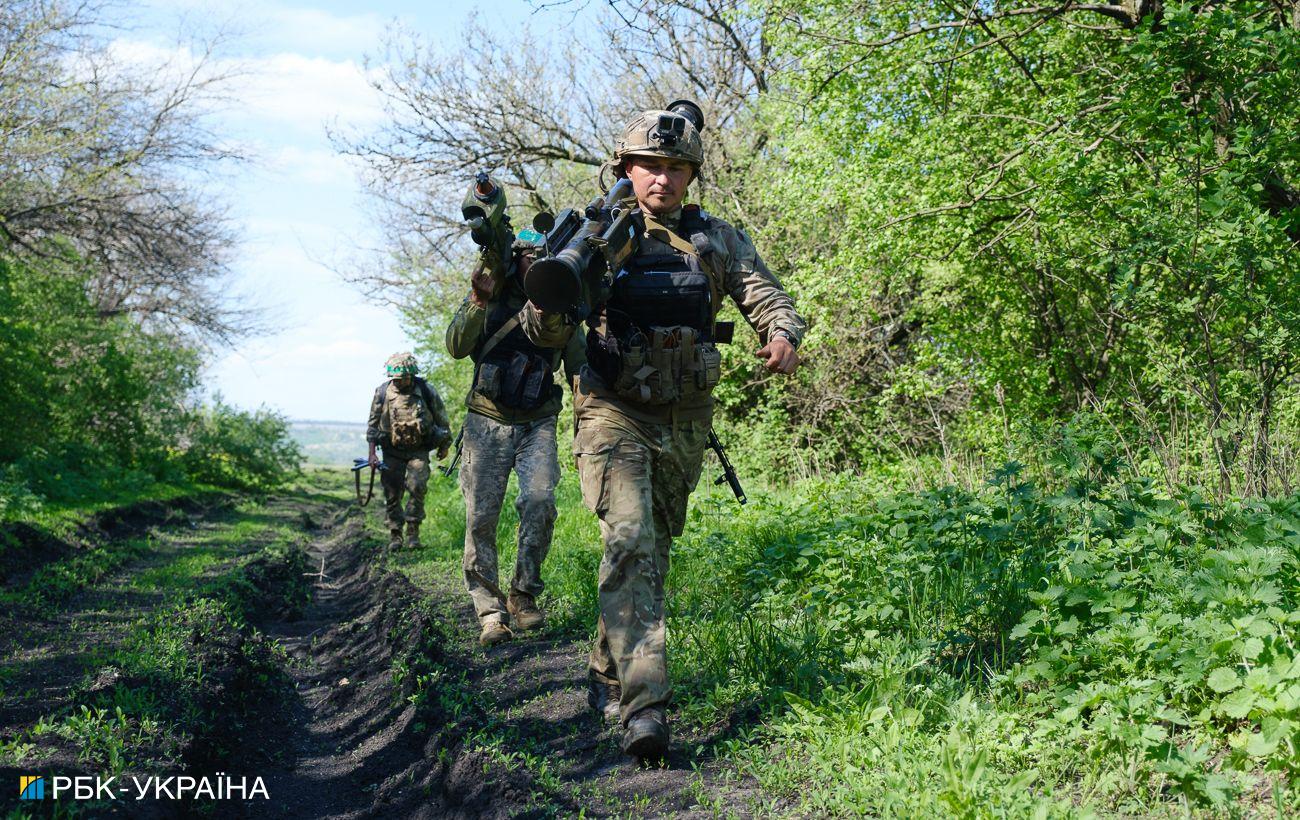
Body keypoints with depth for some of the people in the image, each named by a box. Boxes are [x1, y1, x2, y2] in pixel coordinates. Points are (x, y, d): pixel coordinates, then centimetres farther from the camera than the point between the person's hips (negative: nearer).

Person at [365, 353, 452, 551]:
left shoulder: (426, 391, -9)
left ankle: (413, 530, -4)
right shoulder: (382, 392, -7)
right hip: (392, 451, 1)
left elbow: (442, 420, 4)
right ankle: (395, 534, 12)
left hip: (418, 451, -1)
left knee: (417, 487, -16)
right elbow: (373, 424, 1)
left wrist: (444, 446, 11)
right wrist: (372, 453, -4)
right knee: (392, 492, 0)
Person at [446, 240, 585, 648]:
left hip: (537, 423, 0)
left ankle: (524, 595, -3)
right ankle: (491, 613, 4)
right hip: (487, 420, 0)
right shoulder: (490, 296, 4)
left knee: (540, 501, -21)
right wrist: (477, 302, -24)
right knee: (481, 517, -5)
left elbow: (579, 368, 11)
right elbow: (457, 347, -7)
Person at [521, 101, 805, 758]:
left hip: (685, 424, 4)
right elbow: (548, 332, -7)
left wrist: (784, 337, -22)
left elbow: (766, 295, 2)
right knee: (630, 542, -20)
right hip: (614, 415, -4)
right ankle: (643, 702, -23)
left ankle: (608, 674, 31)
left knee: (655, 550, 13)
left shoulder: (717, 240, 6)